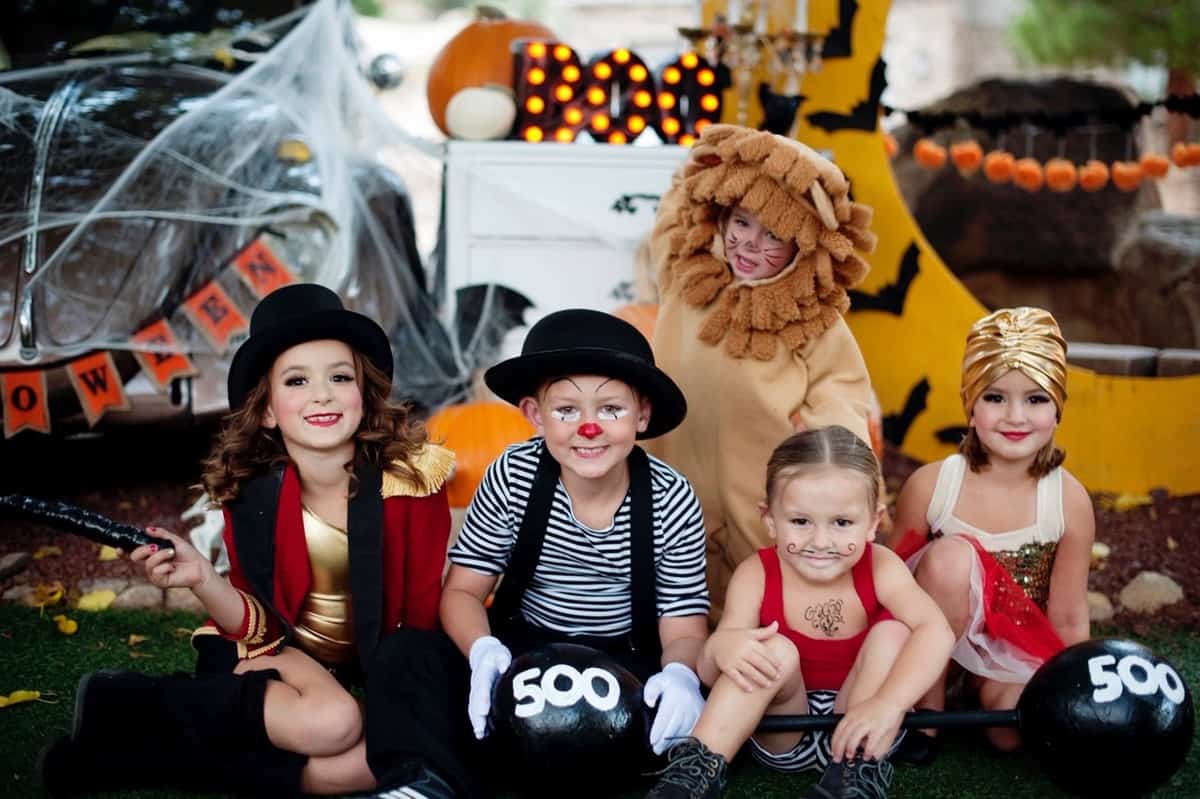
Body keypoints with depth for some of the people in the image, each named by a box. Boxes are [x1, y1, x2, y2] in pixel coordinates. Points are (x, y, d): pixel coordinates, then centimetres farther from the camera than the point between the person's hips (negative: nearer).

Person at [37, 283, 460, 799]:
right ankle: (122, 706, -17)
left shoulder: (412, 475, -17)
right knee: (328, 722, -34)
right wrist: (201, 578, -25)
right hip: (283, 648, -1)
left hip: (380, 662, 2)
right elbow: (257, 625, -8)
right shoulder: (251, 492, -12)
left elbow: (423, 608, -6)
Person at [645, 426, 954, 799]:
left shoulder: (879, 568, -13)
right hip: (784, 728, -1)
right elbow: (710, 677, -15)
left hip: (854, 731, 1)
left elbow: (936, 632, -30)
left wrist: (888, 704, -47)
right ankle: (699, 768, -26)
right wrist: (720, 649, -41)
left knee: (893, 633, -20)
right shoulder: (756, 575, -13)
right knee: (776, 651, -27)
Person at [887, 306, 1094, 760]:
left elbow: (1068, 621, -7)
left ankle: (982, 683, 11)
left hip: (1019, 645, 2)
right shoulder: (929, 485, -19)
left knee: (1011, 731, -27)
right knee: (951, 556, -31)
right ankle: (927, 706, -13)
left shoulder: (1070, 502, -16)